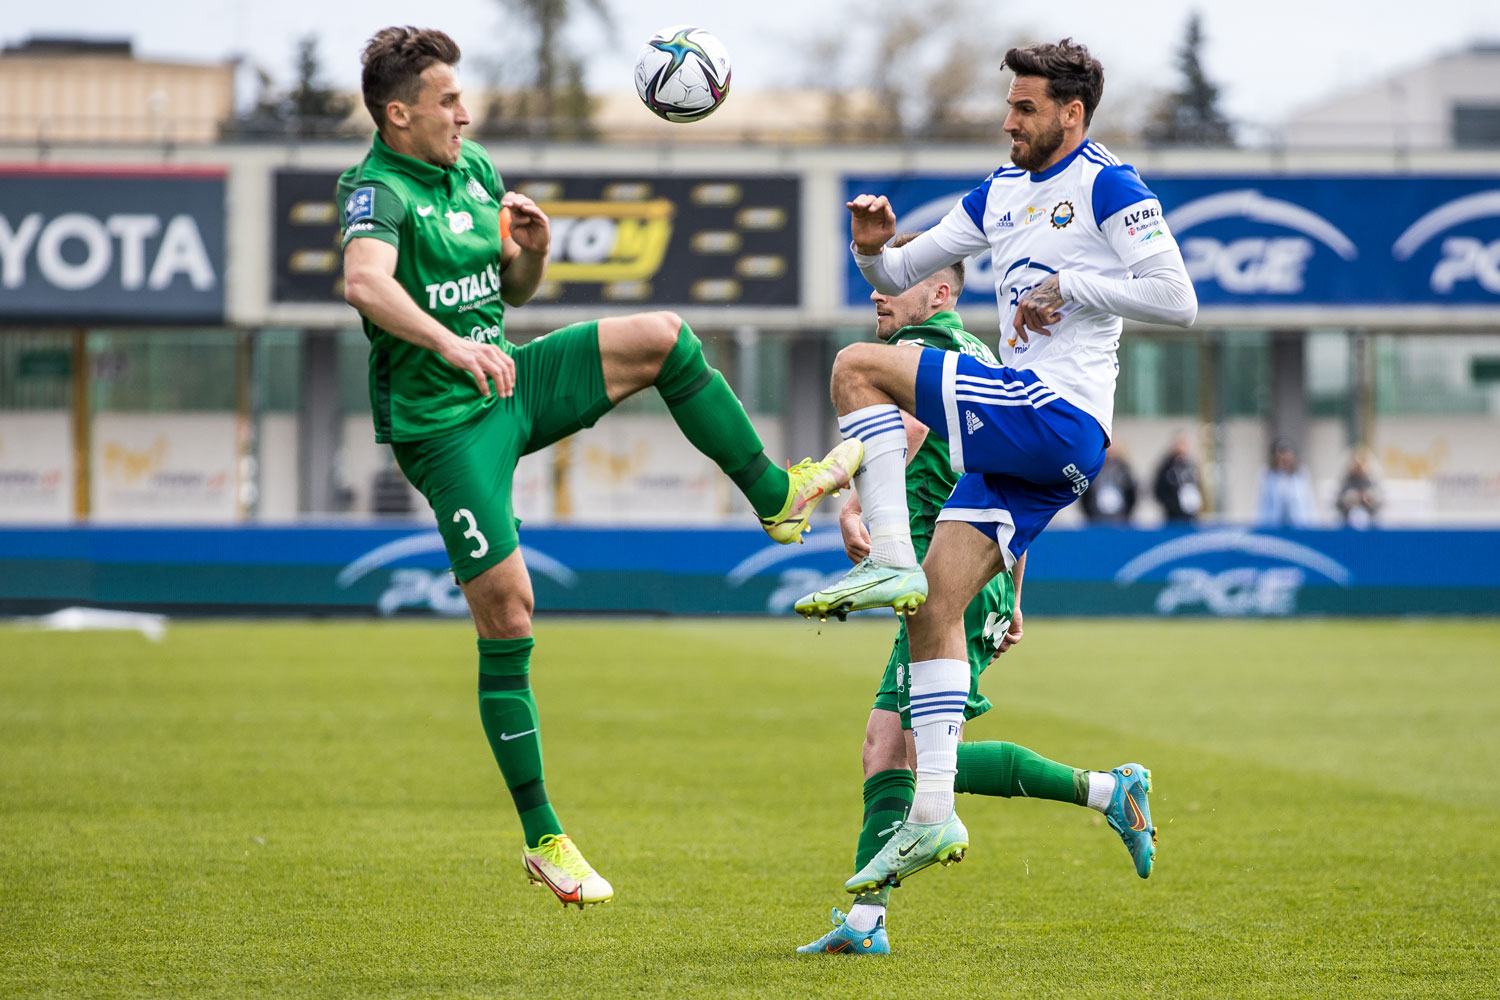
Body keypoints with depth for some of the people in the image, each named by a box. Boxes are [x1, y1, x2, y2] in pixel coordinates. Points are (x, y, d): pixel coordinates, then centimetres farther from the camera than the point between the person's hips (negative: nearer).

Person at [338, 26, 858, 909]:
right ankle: (543, 840, -4)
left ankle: (775, 496, 8)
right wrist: (450, 344, -53)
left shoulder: (473, 169, 9)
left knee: (662, 338, -5)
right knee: (508, 614, -11)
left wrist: (533, 248, -4)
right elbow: (365, 282, -38)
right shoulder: (377, 190, -16)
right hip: (443, 424, -7)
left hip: (512, 387, 7)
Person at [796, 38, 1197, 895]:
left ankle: (891, 563, -20)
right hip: (1016, 440, 8)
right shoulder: (1000, 195, 20)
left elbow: (1177, 301, -12)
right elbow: (899, 276, 24)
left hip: (1057, 416, -8)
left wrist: (1066, 286, -14)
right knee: (934, 614, 1)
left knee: (859, 368, -16)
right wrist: (873, 247, 2)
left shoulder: (1107, 186, -3)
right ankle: (933, 815, -1)